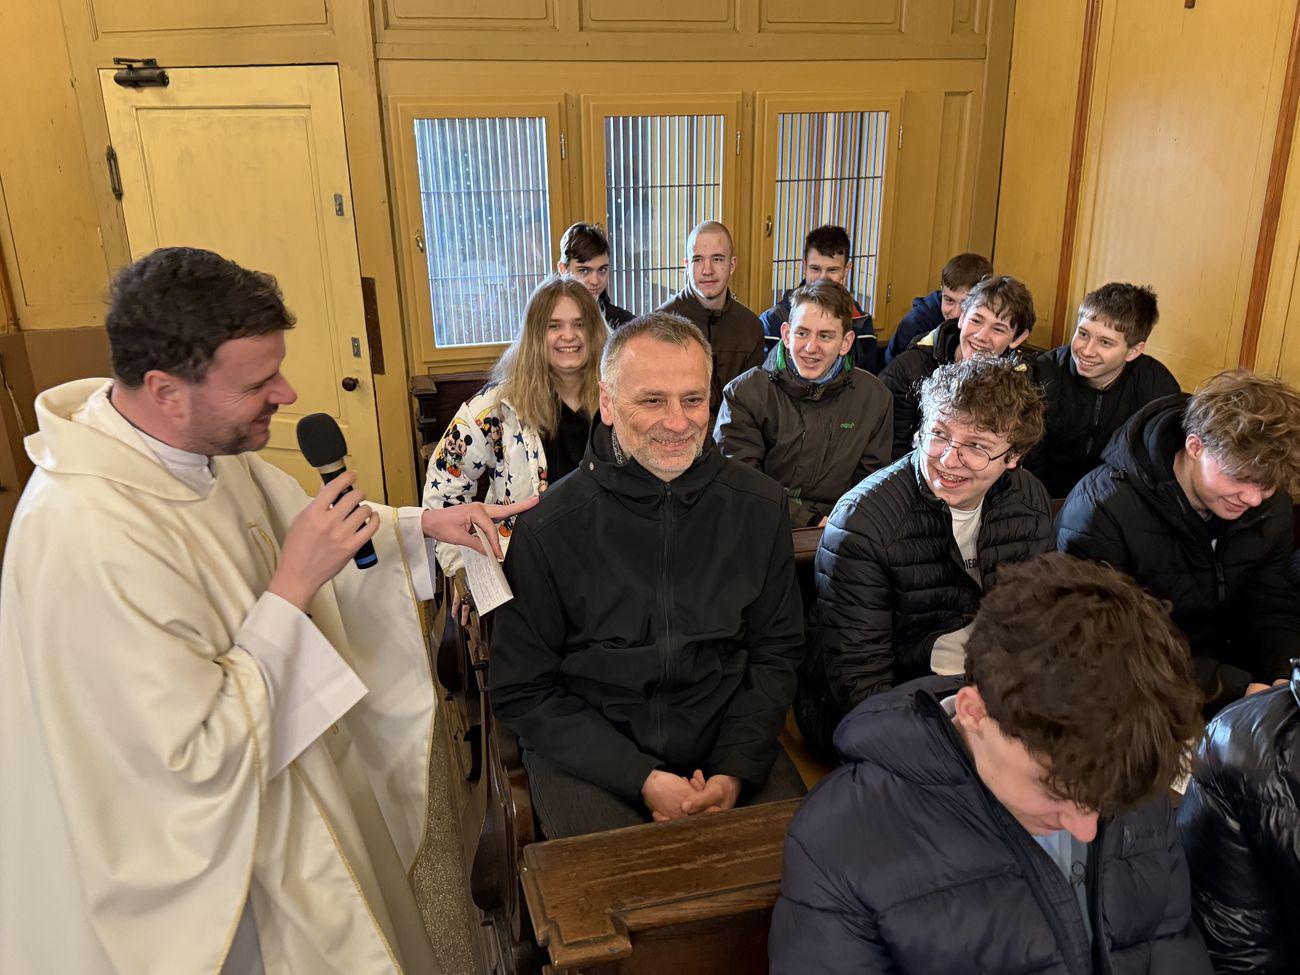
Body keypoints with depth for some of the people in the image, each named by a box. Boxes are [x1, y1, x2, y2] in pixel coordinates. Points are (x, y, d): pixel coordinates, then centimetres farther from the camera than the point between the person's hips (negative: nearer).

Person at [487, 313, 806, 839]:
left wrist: (736, 770, -9)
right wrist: (642, 779, -15)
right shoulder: (548, 528, -11)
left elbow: (775, 653, 5)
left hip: (725, 737, 3)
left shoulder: (758, 505, -3)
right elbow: (521, 691, -6)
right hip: (589, 751, -2)